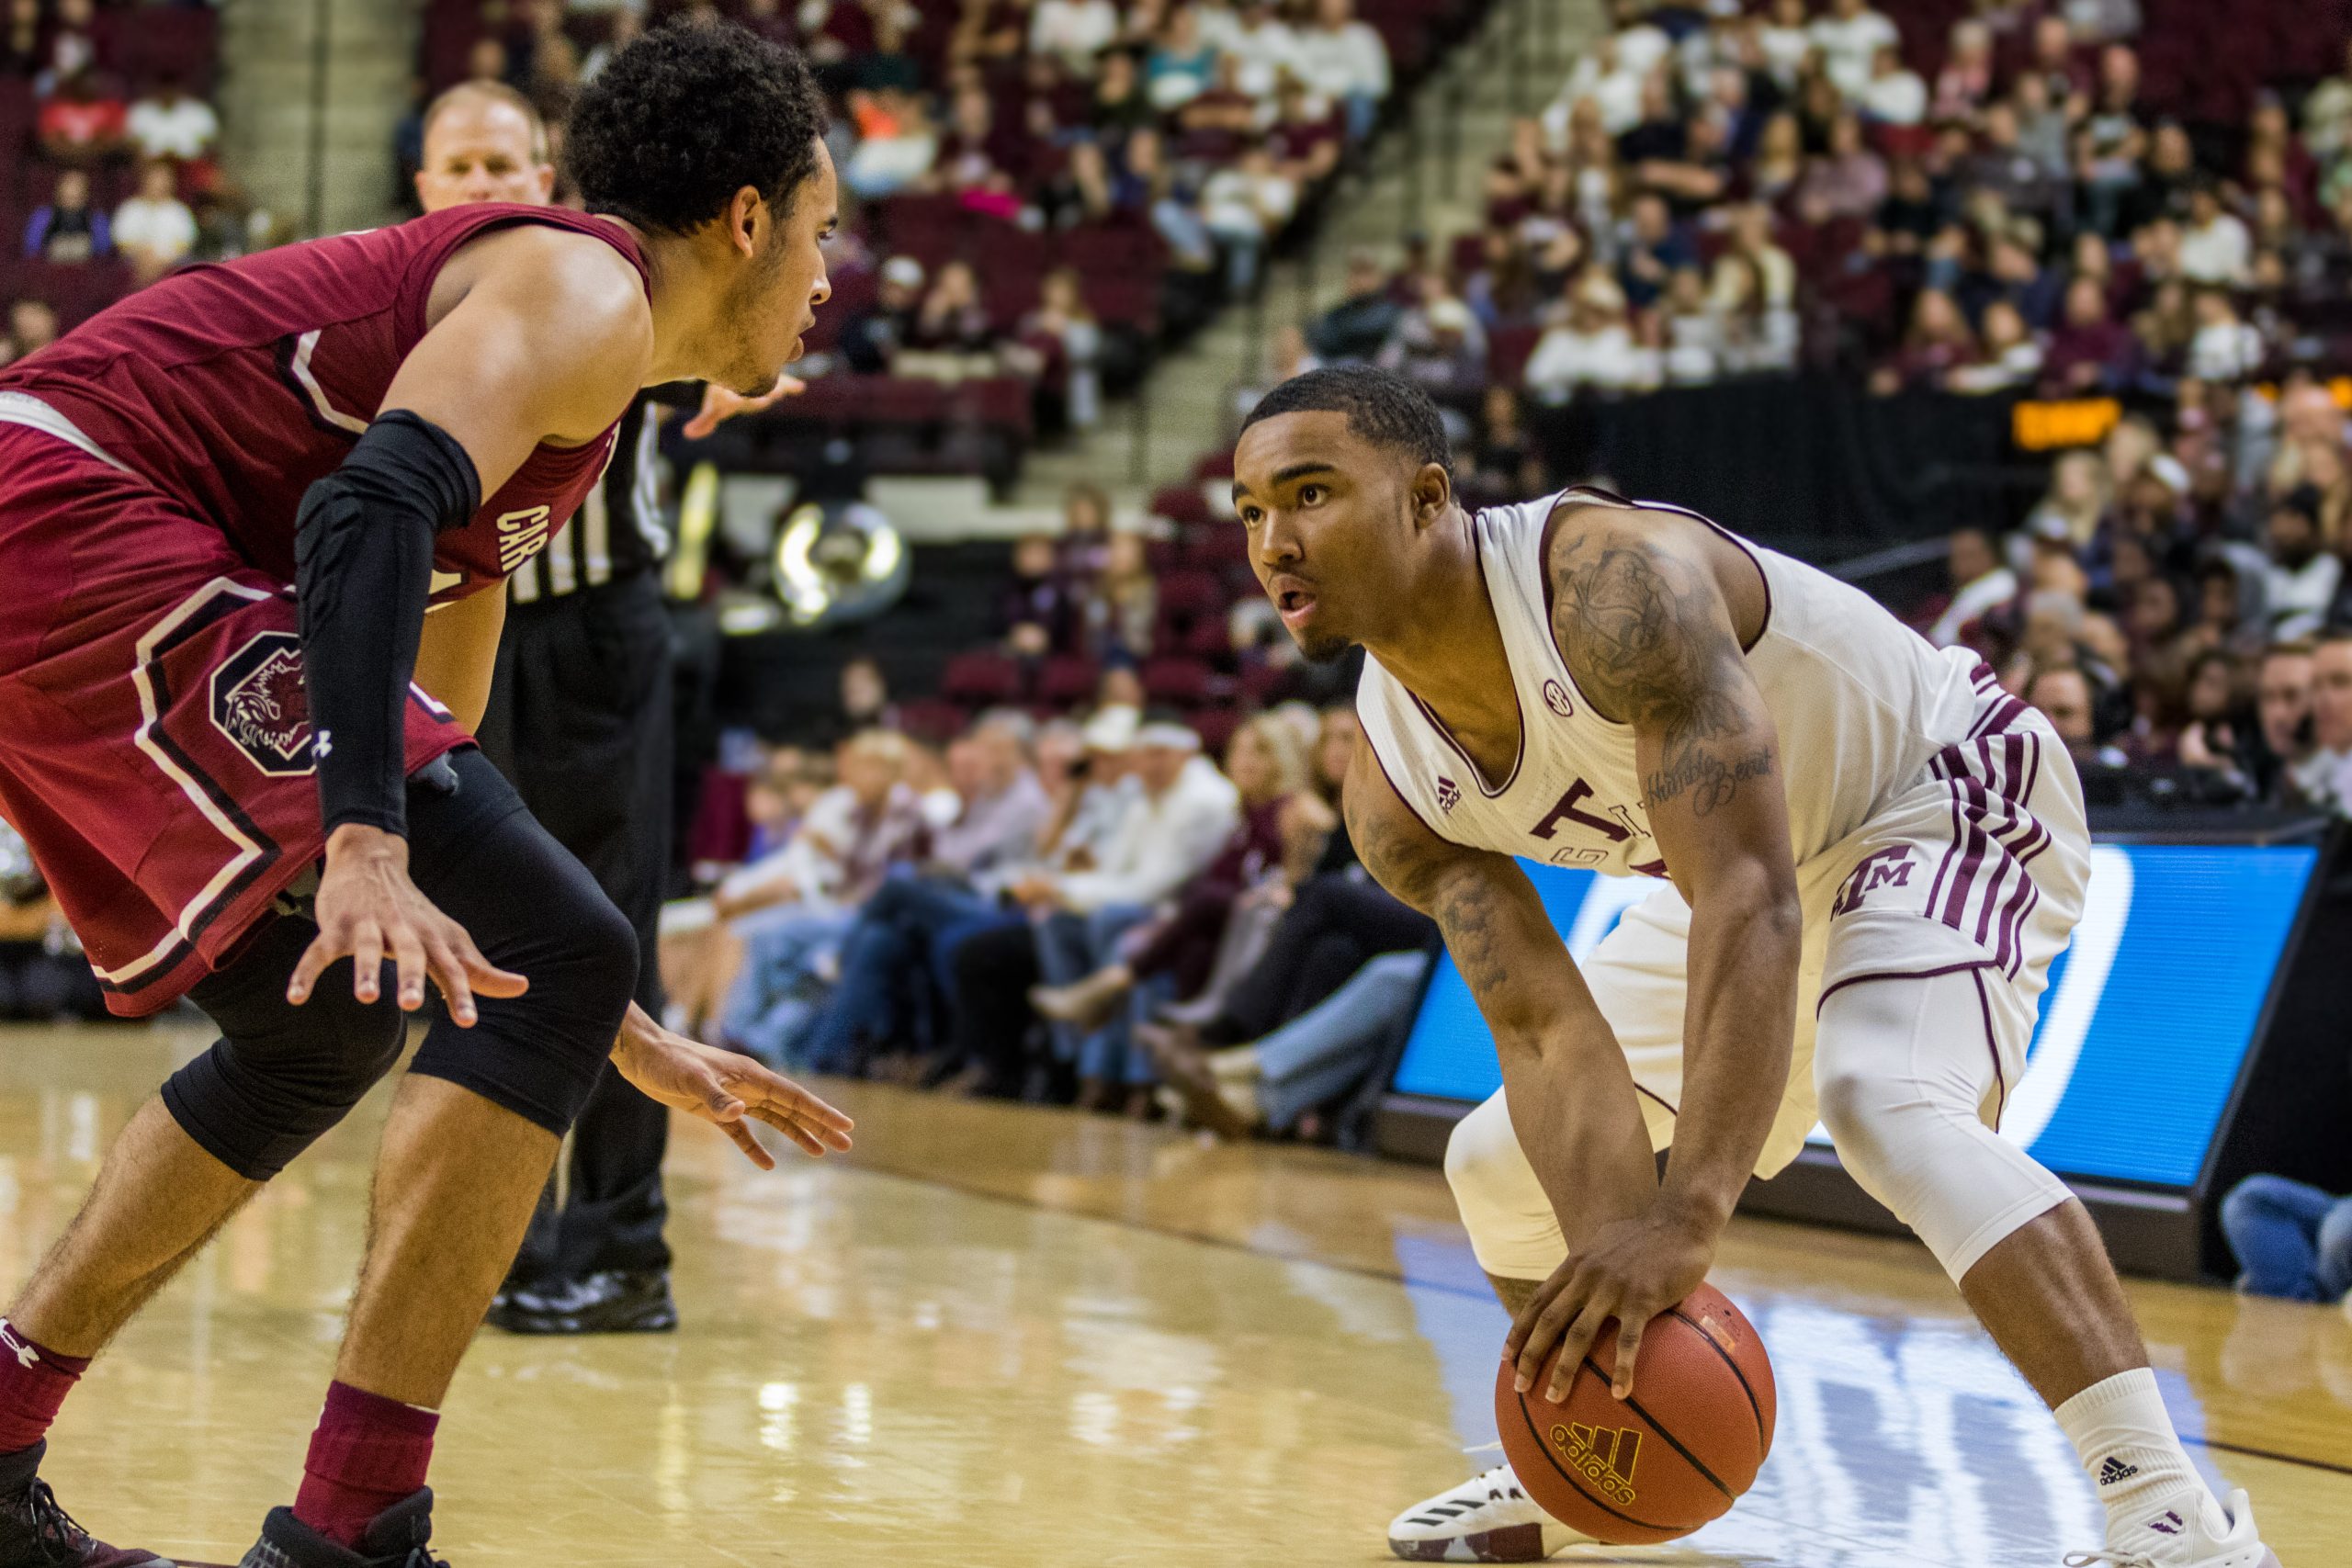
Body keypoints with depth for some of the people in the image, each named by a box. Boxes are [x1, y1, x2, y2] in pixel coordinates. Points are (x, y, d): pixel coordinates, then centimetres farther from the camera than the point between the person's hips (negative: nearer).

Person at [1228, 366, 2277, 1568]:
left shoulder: (1614, 584, -37)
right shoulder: (1394, 794, -14)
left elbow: (1749, 900, -44)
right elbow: (1545, 1028, -15)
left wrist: (1686, 1217, -53)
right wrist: (1612, 1249, -34)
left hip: (1944, 790, -9)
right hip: (1737, 872, 9)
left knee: (1882, 1099, -35)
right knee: (1499, 1162, 10)